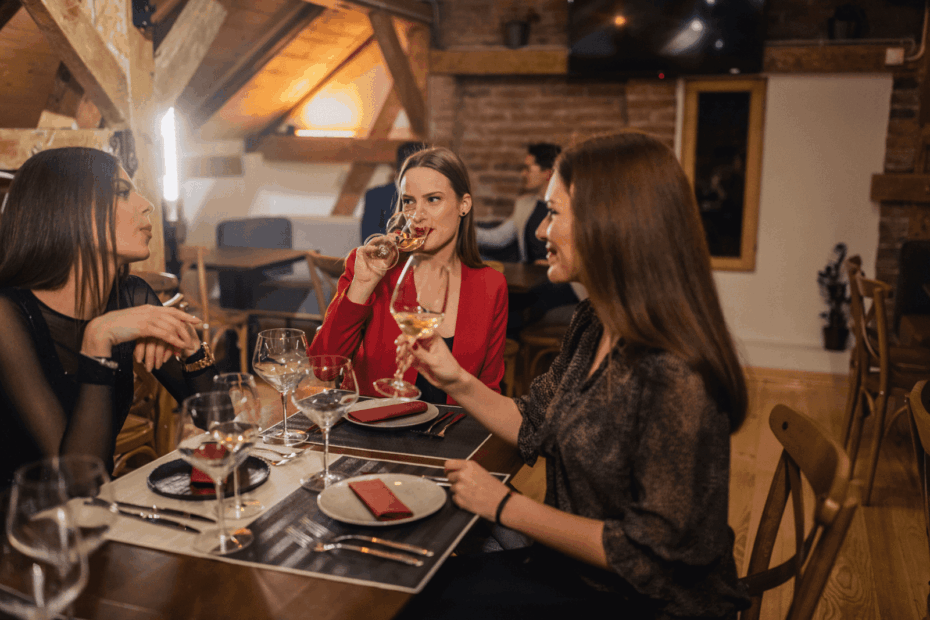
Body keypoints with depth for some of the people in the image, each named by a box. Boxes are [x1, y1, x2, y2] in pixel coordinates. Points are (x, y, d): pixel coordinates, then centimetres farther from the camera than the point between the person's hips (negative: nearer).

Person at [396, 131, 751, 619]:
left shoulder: (675, 375, -30)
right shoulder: (590, 325, -1)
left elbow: (653, 552, -25)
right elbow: (537, 430, 11)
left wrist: (505, 506, -19)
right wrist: (457, 382, -4)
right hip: (575, 567, 7)